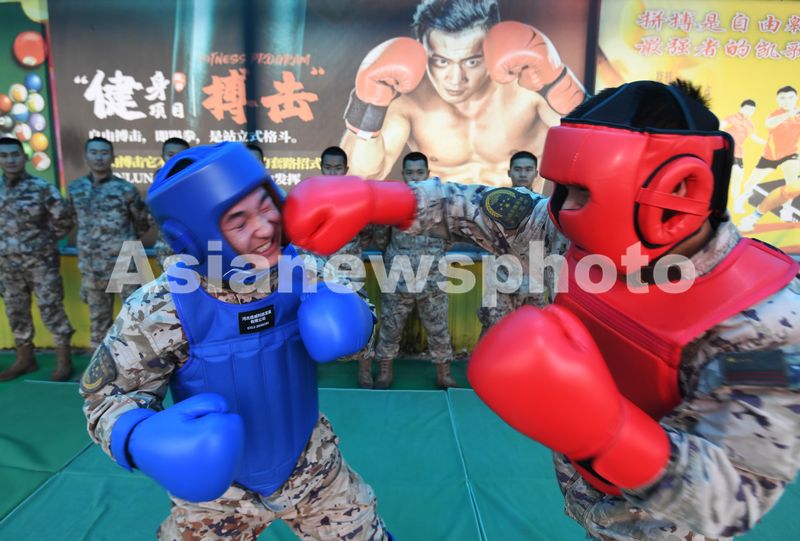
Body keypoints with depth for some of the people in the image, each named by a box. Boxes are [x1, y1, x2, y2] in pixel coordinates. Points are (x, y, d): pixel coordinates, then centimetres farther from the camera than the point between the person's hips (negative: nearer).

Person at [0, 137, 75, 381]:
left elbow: (63, 218, -5)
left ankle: (64, 360, 7)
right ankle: (25, 359, 28)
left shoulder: (42, 187, -9)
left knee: (51, 310, -2)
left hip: (41, 262, -5)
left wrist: (47, 240, 1)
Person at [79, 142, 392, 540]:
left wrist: (350, 317, -24)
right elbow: (106, 392, -11)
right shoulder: (160, 311, -26)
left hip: (310, 467, 3)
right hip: (217, 488, -2)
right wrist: (142, 440, -32)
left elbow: (341, 310, 0)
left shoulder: (302, 267, -19)